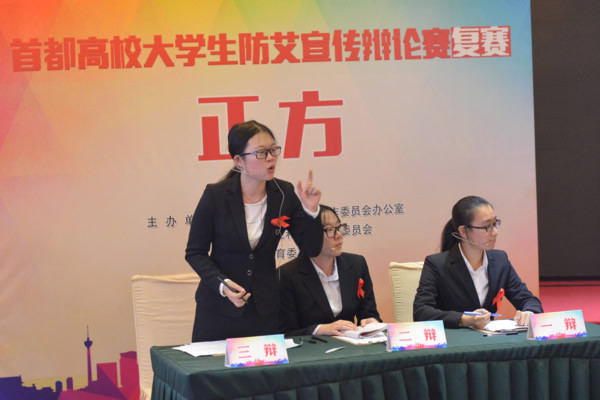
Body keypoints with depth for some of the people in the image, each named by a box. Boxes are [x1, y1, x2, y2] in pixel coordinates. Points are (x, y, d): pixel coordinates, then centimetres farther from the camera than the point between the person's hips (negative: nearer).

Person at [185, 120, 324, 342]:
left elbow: (311, 249, -1)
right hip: (219, 308, -2)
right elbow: (195, 252, -6)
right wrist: (222, 284, -22)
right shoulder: (215, 195, -13)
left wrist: (311, 210, -18)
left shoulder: (284, 194, -4)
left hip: (264, 309, 3)